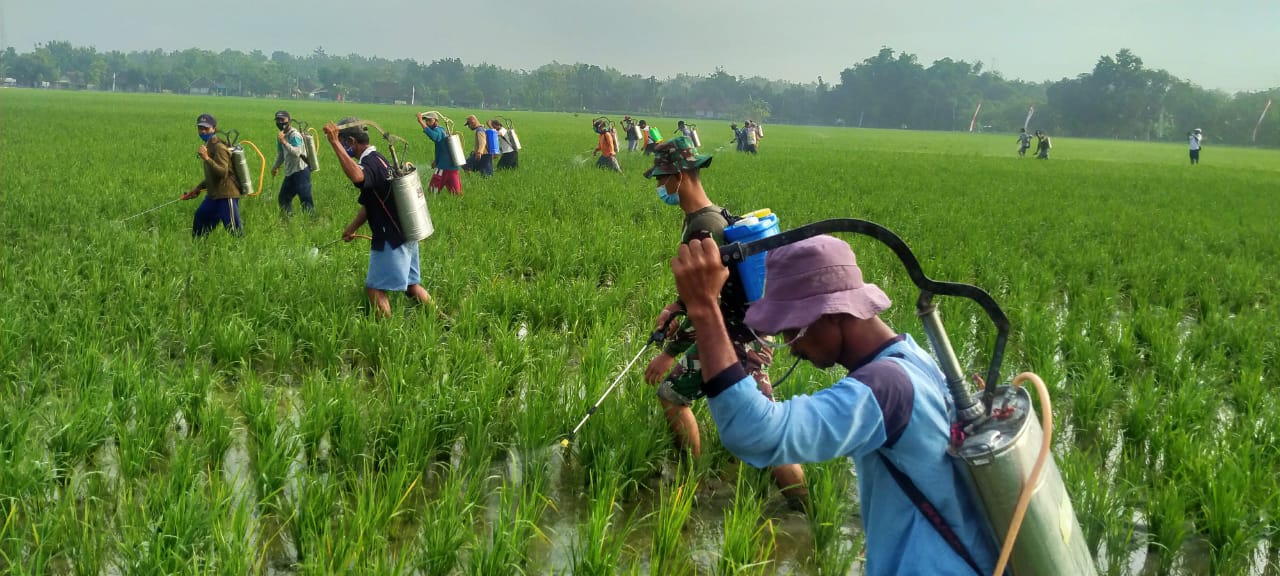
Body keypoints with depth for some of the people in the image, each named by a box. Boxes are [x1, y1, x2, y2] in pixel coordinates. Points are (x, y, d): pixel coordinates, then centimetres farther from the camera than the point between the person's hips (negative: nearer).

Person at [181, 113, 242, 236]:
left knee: (233, 229, -12)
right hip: (213, 195, 10)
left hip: (226, 195, -10)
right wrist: (198, 188, 26)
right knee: (199, 221, 19)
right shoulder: (209, 146, 15)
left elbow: (222, 172, -26)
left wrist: (207, 158, -34)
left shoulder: (219, 147, -14)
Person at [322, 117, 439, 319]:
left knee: (375, 288, -2)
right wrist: (351, 228, 22)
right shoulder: (378, 159, 14)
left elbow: (357, 176, -46)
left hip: (391, 238, -10)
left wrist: (335, 143, -43)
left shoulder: (370, 163, -18)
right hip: (406, 234, 10)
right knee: (411, 284, 19)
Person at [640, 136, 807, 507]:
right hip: (719, 336, 11)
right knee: (671, 392, 20)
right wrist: (675, 306, 19)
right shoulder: (710, 216, 8)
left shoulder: (704, 228, -23)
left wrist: (669, 353, -20)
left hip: (739, 343, -11)